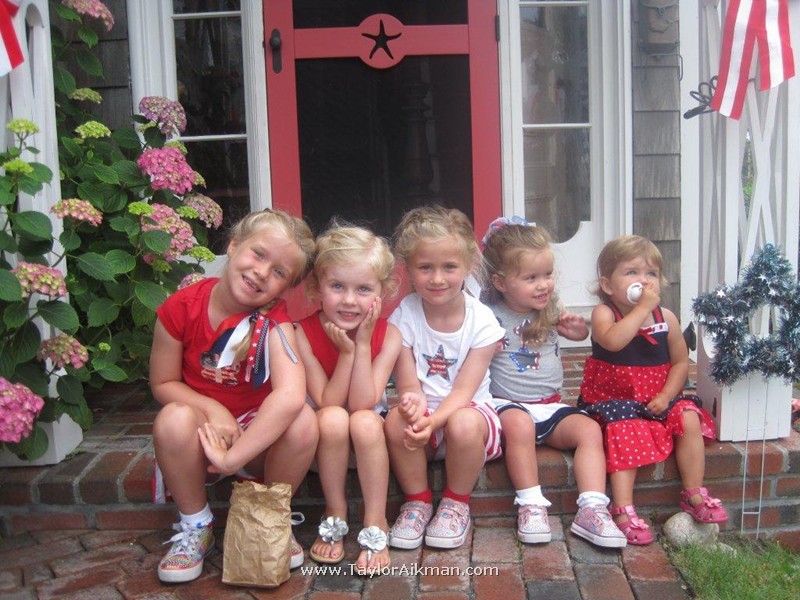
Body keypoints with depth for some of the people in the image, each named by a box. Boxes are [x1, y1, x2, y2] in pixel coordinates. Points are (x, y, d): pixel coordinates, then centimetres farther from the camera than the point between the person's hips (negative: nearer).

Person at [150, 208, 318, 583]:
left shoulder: (274, 319, -18)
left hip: (259, 434, 0)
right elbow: (163, 384, -4)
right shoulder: (181, 308, -14)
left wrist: (231, 458, -38)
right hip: (201, 432, 1)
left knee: (303, 420, -31)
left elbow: (291, 394, -36)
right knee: (174, 418, -33)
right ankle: (195, 527, -5)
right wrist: (212, 410, -22)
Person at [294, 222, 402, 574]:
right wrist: (346, 352, -29)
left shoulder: (388, 335, -17)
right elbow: (326, 404, -19)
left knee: (364, 422, -32)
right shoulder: (304, 333, -19)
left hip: (370, 437, 1)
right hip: (324, 440, 0)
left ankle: (376, 524, -16)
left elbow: (363, 404, -23)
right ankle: (335, 516, -11)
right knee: (333, 419, -33)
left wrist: (363, 345, -29)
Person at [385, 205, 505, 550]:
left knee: (463, 424, -36)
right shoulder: (404, 317, -7)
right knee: (397, 420, -32)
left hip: (468, 409, -1)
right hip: (424, 415, 1)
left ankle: (456, 504, -6)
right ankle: (417, 501, -5)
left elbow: (465, 389, -15)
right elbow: (408, 384, -11)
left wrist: (433, 420, -35)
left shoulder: (481, 321, -10)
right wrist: (414, 403, -37)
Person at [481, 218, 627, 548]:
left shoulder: (551, 310, 8)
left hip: (551, 406, 5)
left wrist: (577, 329, 5)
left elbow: (579, 333, 26)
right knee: (519, 424, -37)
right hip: (507, 405, -4)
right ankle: (531, 506, -27)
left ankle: (592, 509, -23)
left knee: (589, 429, -20)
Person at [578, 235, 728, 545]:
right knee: (625, 431, -30)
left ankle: (694, 494, -4)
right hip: (614, 399, -4)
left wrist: (666, 395, -10)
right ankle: (623, 510, -24)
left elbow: (681, 362, 6)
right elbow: (613, 340, -34)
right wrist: (643, 308, -29)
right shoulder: (604, 313, -10)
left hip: (656, 399, 4)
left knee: (689, 416, -18)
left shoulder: (666, 318, 1)